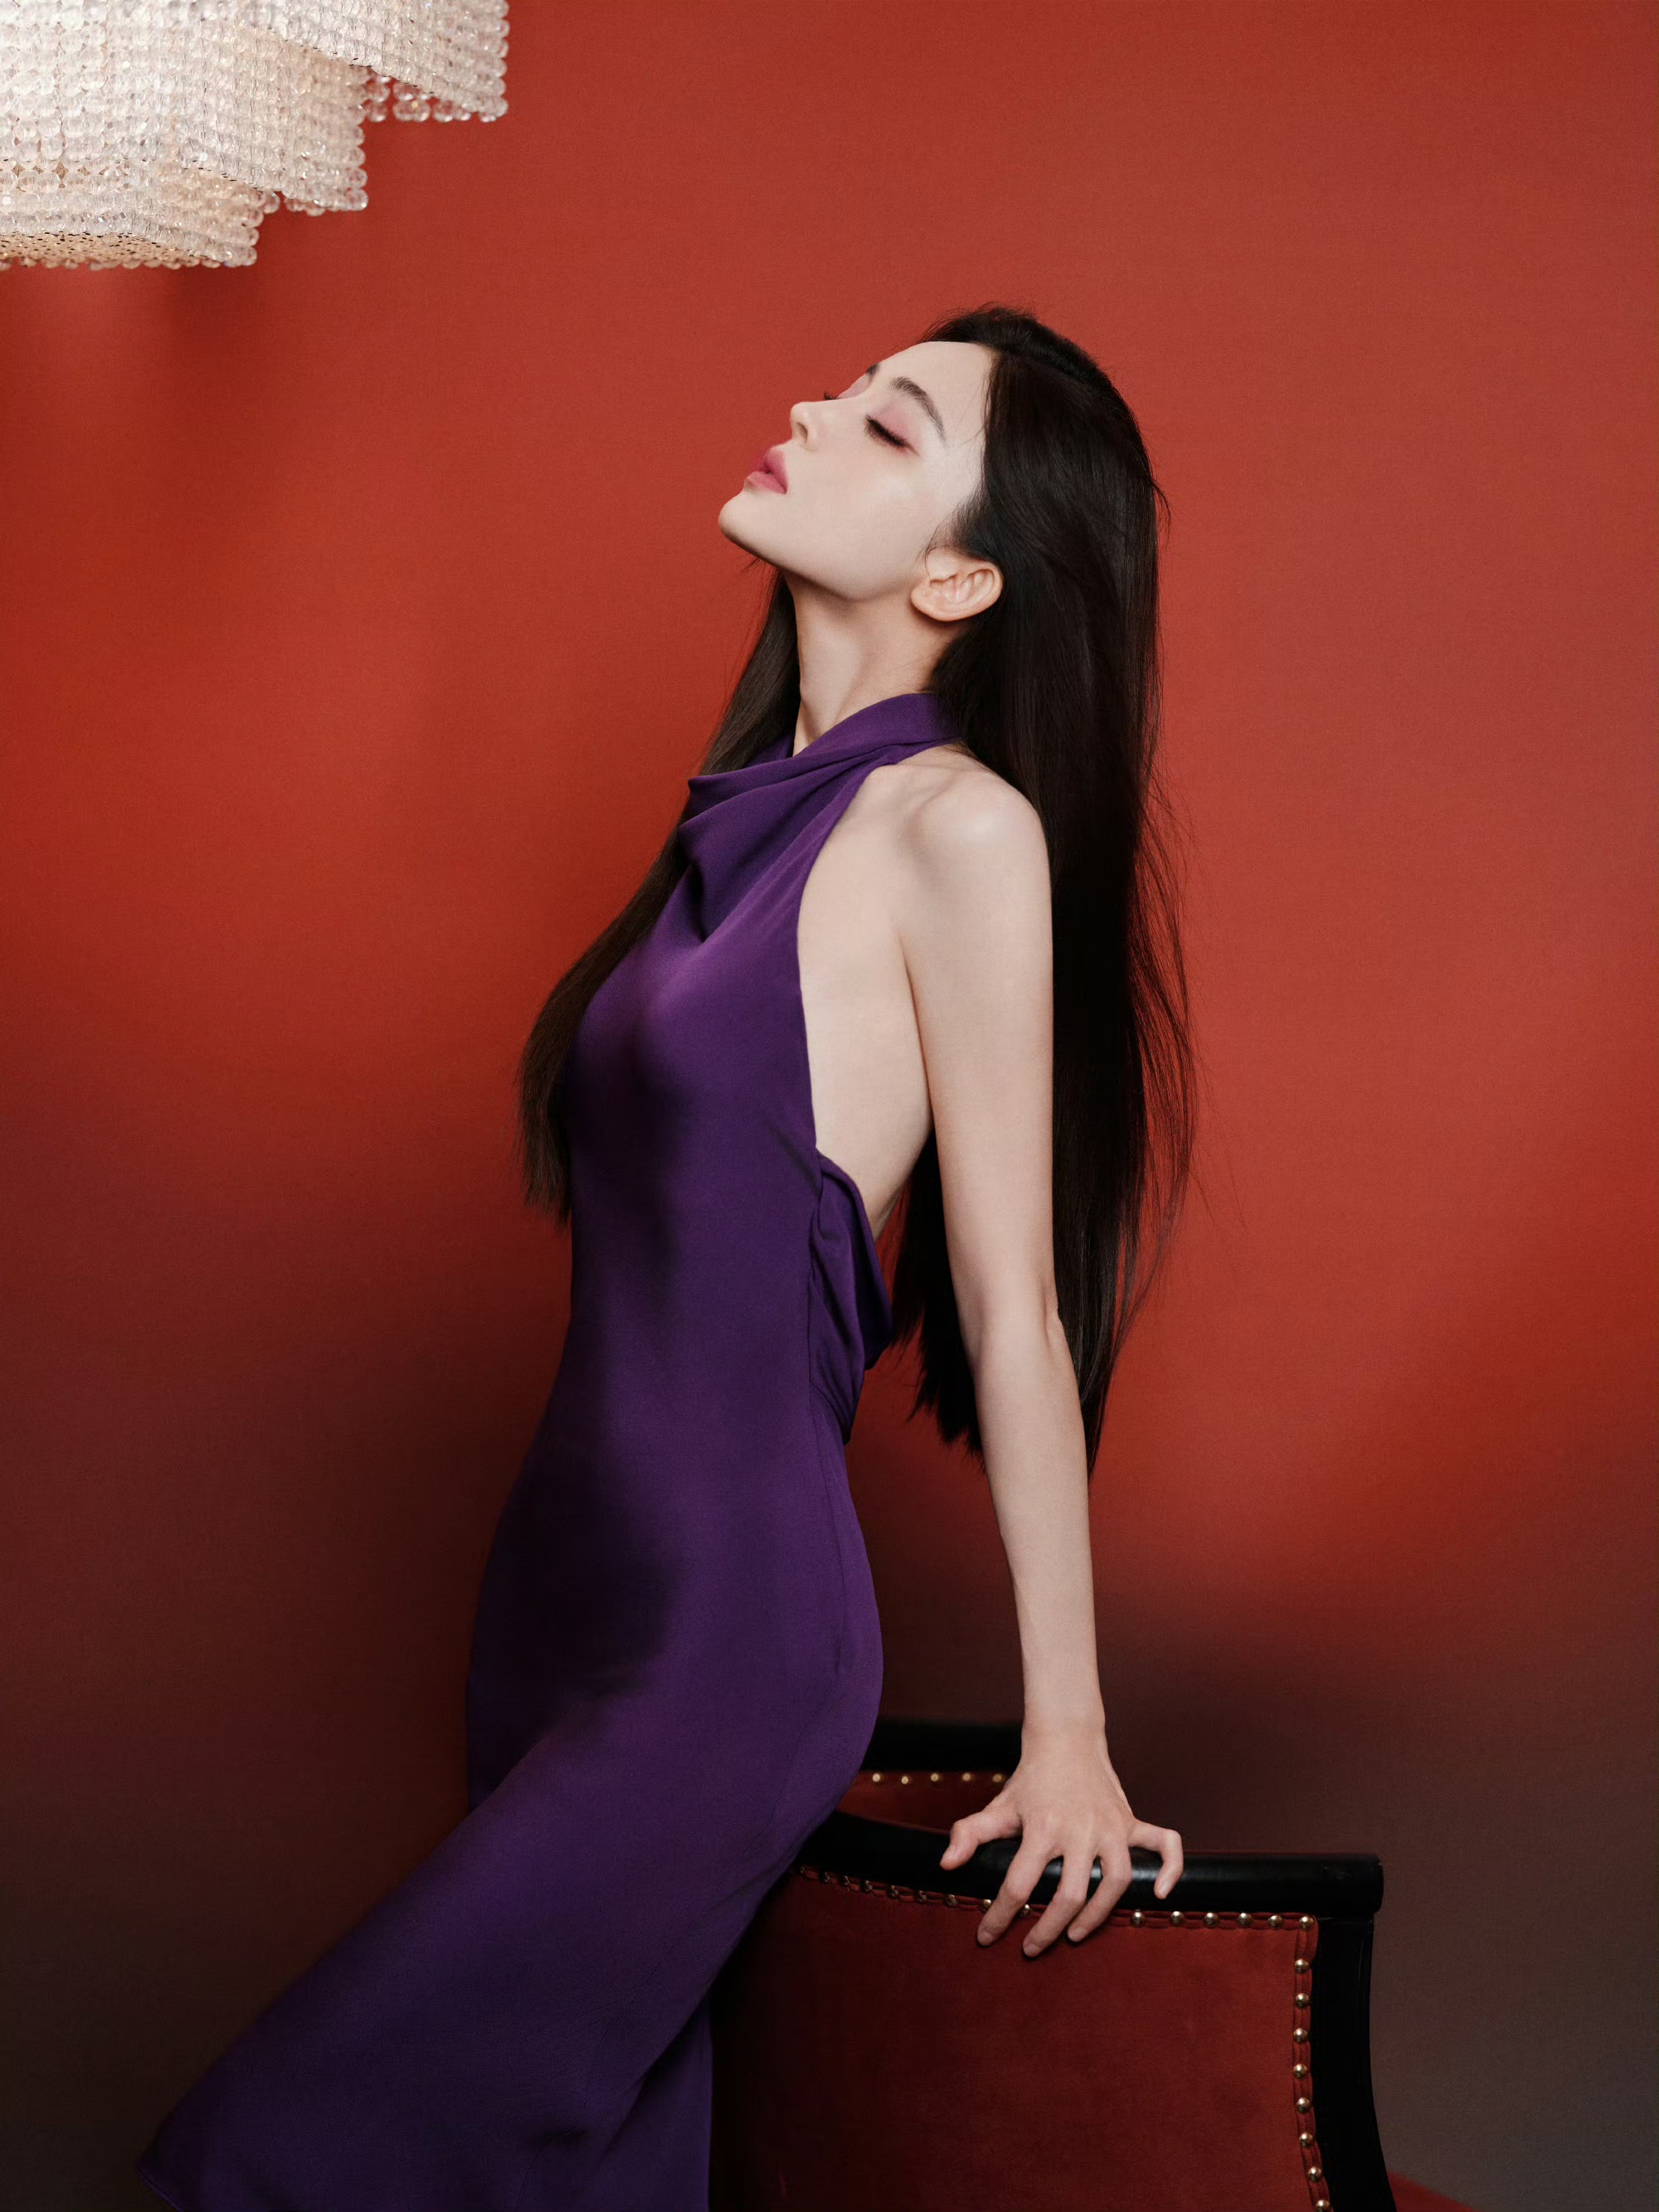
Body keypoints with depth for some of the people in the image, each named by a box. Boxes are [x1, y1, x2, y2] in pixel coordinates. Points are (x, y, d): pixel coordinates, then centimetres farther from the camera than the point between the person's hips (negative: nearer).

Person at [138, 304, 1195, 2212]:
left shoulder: (961, 830, -13)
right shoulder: (765, 814, 11)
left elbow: (1016, 1310, -12)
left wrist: (1068, 1734, -8)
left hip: (730, 1644, -8)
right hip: (567, 1584, 8)